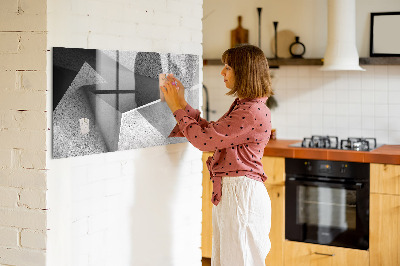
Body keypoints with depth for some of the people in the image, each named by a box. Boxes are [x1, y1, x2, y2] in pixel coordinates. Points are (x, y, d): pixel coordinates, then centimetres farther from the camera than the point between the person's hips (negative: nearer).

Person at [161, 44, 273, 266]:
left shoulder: (253, 112, -19)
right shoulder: (242, 106, 14)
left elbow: (204, 139, -19)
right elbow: (211, 131, 17)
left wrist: (177, 108, -7)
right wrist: (182, 104, 15)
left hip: (241, 193, -10)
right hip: (228, 192, 10)